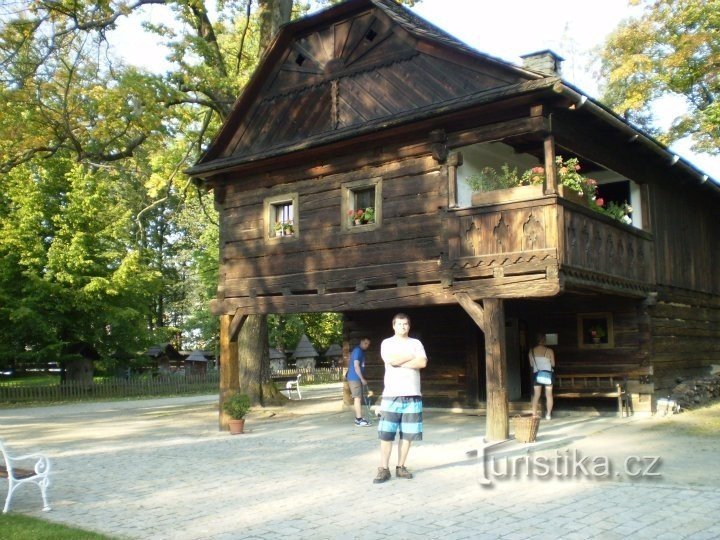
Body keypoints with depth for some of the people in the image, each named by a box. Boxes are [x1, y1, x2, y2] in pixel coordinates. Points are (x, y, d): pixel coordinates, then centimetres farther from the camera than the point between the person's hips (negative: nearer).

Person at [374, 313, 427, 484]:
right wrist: (412, 356, -5)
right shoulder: (387, 343, 4)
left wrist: (400, 362, -11)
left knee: (407, 434, 4)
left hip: (412, 395, 2)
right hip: (391, 395, -2)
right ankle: (384, 469, 1)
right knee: (386, 434, -4)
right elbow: (391, 360, -16)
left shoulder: (416, 343, 10)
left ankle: (401, 467, 14)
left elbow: (423, 363, -6)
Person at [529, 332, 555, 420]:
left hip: (536, 374, 2)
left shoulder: (531, 351, -6)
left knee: (536, 395, 8)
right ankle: (548, 414, 6)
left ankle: (534, 414, 2)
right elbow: (553, 364, -2)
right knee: (549, 395, 7)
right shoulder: (549, 351, -10)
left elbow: (531, 364, 4)